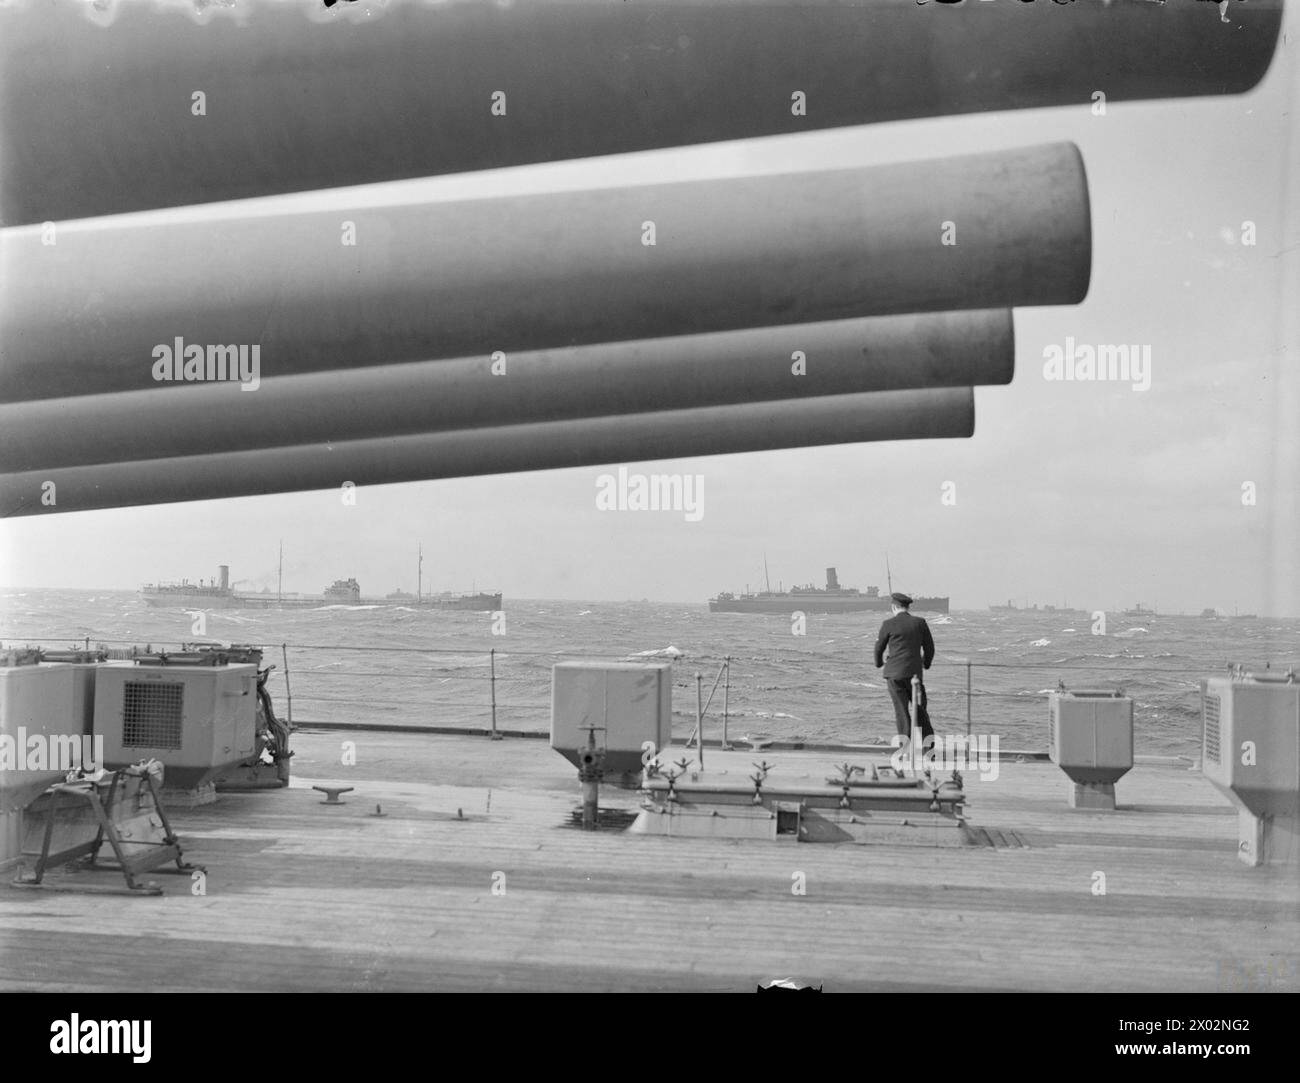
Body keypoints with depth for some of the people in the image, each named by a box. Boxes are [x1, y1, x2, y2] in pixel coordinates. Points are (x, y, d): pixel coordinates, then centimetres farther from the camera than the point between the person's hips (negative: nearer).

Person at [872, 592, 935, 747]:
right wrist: (926, 664, 30)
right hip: (915, 672, 2)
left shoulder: (888, 624, -6)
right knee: (919, 708, 14)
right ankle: (928, 738, 2)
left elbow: (879, 648, 5)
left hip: (894, 673, -2)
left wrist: (879, 663, 27)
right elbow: (929, 648, 10)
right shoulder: (920, 623, 2)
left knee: (901, 710, 2)